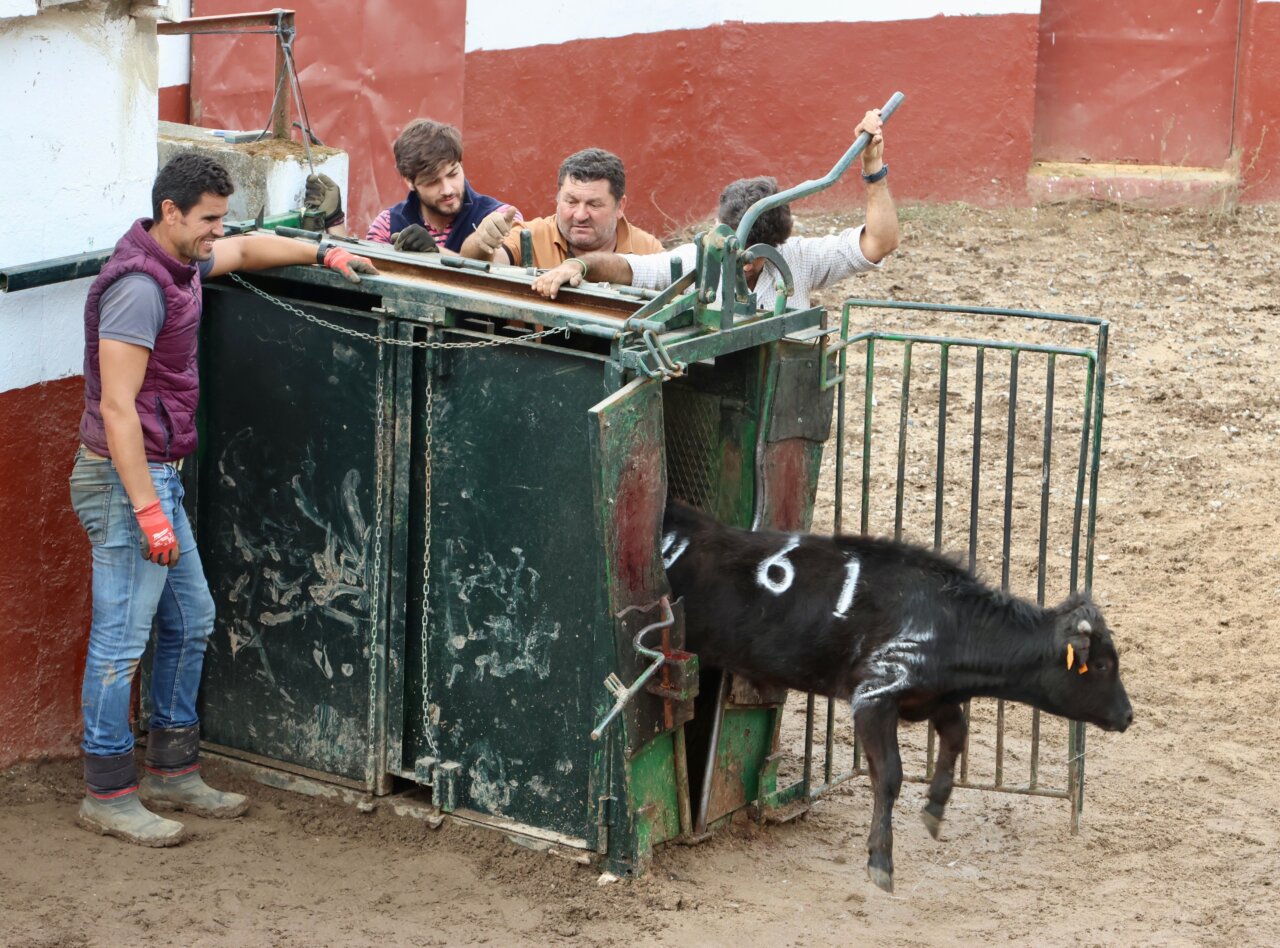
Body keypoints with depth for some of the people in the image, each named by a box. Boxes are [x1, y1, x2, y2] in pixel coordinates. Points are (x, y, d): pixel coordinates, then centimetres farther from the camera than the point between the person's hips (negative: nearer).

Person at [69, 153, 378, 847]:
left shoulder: (180, 263, 9)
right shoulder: (138, 287, -21)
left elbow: (246, 250, 33)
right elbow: (116, 407, -25)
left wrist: (325, 253, 26)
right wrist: (148, 512, -26)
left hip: (159, 476, 11)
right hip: (124, 481, -11)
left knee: (190, 622, 16)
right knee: (121, 640, -4)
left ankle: (172, 774, 26)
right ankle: (107, 795, 5)